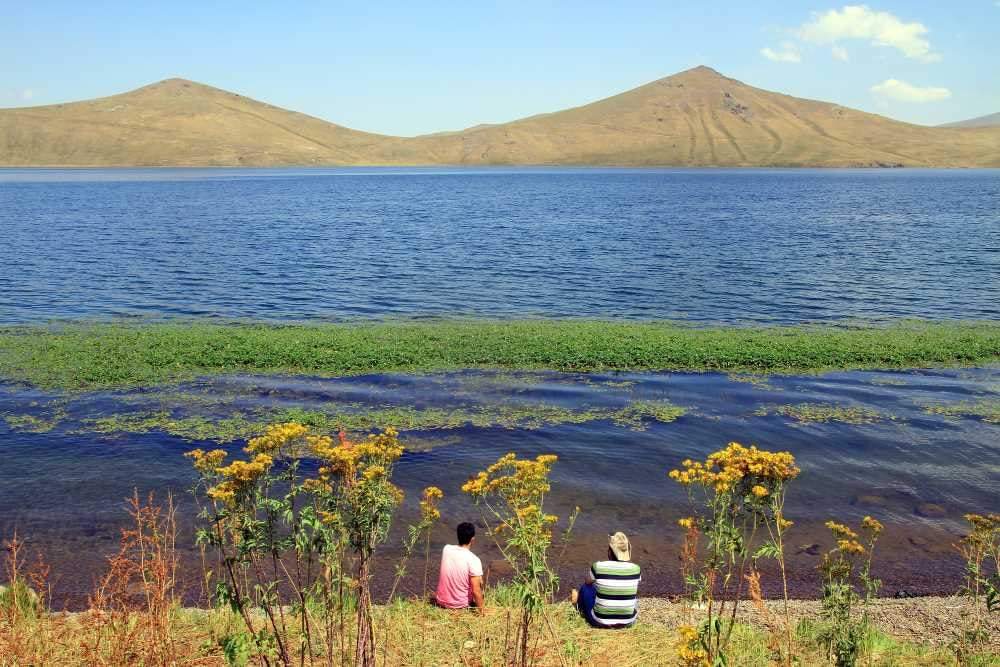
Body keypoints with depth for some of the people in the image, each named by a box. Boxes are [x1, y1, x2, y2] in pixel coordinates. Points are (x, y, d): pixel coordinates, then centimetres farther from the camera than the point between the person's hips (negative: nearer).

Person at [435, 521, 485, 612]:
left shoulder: (446, 549, -10)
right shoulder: (474, 560, -25)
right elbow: (476, 591, -23)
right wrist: (481, 609, -9)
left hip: (441, 600, 4)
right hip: (461, 604, -4)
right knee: (479, 581, 23)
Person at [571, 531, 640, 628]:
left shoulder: (598, 567, -16)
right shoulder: (635, 569, -10)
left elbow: (588, 581, 8)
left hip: (600, 621, -2)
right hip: (628, 622, 2)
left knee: (586, 588, 23)